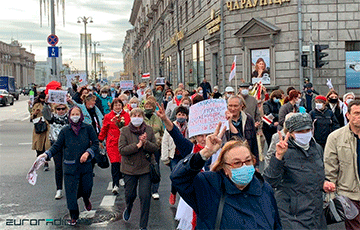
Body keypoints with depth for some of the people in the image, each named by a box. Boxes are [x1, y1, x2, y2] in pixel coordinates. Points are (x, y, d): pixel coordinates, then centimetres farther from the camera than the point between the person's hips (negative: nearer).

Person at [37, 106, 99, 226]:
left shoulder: (88, 128, -2)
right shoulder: (65, 131, 0)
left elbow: (96, 143, 1)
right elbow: (57, 146, 4)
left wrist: (88, 153, -13)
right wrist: (46, 154, -10)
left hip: (86, 165, 0)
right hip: (70, 166, 0)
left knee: (87, 188, 9)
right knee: (71, 192, 0)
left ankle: (86, 199, 48)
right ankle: (74, 216, 19)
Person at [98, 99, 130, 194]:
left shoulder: (126, 115, 8)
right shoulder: (108, 116, 5)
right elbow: (104, 129, 14)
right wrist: (100, 140, 17)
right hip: (112, 142, -2)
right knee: (114, 162, -10)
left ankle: (120, 177, 36)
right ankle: (115, 185, -11)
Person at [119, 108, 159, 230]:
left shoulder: (149, 130, 0)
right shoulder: (125, 131, -5)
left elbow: (155, 148, -3)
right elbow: (122, 150, -13)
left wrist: (145, 143, -21)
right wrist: (138, 145, -21)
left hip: (146, 167, 0)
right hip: (130, 168, 0)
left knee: (145, 196, -4)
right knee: (130, 194, 11)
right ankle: (128, 208, 50)